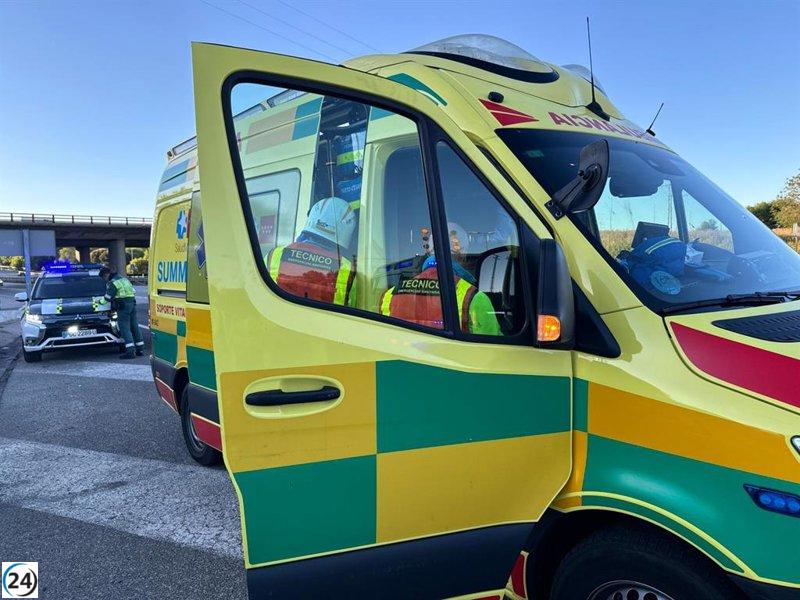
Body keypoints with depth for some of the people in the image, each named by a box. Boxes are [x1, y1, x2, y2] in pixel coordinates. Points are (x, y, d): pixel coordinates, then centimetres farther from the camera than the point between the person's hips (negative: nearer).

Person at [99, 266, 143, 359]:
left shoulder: (112, 283, -8)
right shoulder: (124, 278, 20)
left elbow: (108, 297, -12)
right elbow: (133, 292, 22)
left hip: (123, 306, -8)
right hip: (132, 303, 8)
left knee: (125, 328, -7)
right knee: (134, 327, 11)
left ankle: (130, 351, -13)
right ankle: (140, 349, 14)